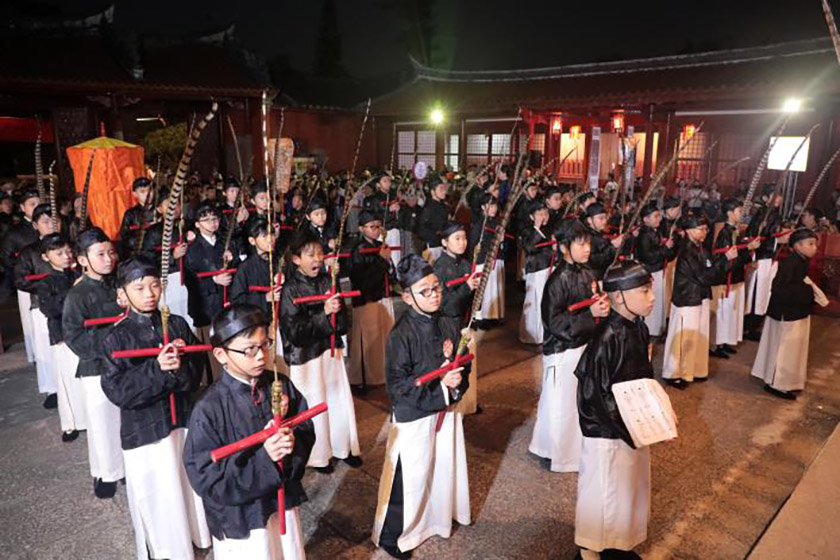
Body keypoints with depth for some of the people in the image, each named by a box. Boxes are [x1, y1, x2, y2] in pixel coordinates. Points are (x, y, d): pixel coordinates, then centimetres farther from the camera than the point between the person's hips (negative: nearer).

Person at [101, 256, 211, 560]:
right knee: (155, 495, 10)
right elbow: (118, 391, -16)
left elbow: (195, 374, -2)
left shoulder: (178, 325, -2)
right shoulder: (117, 338, -10)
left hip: (182, 421, 3)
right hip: (143, 430, -3)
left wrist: (179, 366, -22)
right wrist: (157, 369, -26)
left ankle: (196, 536, 39)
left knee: (190, 484, 15)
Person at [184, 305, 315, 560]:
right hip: (240, 518, -4)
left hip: (285, 502, 5)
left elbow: (306, 431, 1)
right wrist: (262, 459, -28)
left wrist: (293, 442, -22)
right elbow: (205, 478, -19)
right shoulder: (209, 409, -21)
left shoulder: (281, 385, -7)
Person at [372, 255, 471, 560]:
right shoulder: (401, 335, -20)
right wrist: (440, 385, -25)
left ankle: (441, 517, 48)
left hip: (447, 409, 6)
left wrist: (457, 380, -11)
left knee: (445, 468, 20)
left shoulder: (448, 324, -1)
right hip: (413, 416, -6)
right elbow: (397, 386, -19)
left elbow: (462, 363, 11)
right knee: (410, 478, 6)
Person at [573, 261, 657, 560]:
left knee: (631, 487, 23)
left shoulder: (639, 328, -2)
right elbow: (595, 395, -24)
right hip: (607, 431, -8)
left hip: (634, 426, 8)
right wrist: (627, 428, -22)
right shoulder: (607, 339, -27)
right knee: (603, 491, 11)